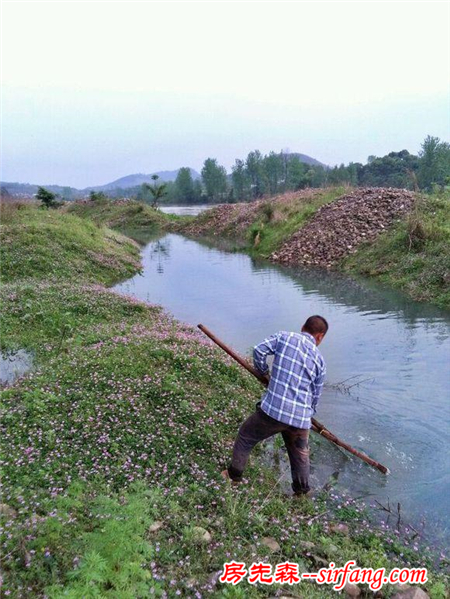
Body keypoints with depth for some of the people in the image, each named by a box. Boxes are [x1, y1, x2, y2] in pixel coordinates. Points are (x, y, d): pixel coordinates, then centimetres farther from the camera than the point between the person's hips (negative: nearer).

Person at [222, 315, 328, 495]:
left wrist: (263, 371, 12)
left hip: (273, 410, -2)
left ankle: (234, 474, 34)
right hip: (301, 419, 3)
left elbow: (259, 350, -7)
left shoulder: (284, 337, 3)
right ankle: (302, 491, 40)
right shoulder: (320, 360, 10)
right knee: (300, 454, 28)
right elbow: (315, 396, 14)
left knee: (246, 436, 23)